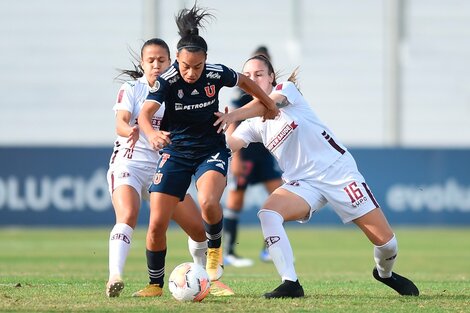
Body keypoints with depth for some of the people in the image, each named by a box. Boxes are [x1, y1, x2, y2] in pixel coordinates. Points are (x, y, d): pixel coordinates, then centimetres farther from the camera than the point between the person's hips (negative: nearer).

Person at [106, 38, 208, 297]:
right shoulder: (131, 89, -4)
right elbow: (120, 123, -20)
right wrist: (129, 131, -44)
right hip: (129, 164, -4)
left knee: (199, 228, 1)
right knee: (127, 216, -32)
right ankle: (114, 277, -43)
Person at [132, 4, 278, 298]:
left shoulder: (216, 74, -14)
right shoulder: (167, 80, -19)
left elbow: (246, 82, 7)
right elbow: (145, 112, -33)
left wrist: (270, 105, 21)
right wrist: (151, 133, -55)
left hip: (212, 150, 0)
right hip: (176, 151, 0)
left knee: (208, 202, -31)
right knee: (157, 223, -7)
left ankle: (215, 249, 1)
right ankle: (155, 284, 14)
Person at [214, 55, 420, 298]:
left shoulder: (286, 89, -5)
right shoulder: (252, 124, 7)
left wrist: (234, 115, -47)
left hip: (338, 170, -3)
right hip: (302, 183, 3)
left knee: (386, 242, -4)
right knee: (267, 214, -28)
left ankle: (384, 272, 31)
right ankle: (290, 284, -25)